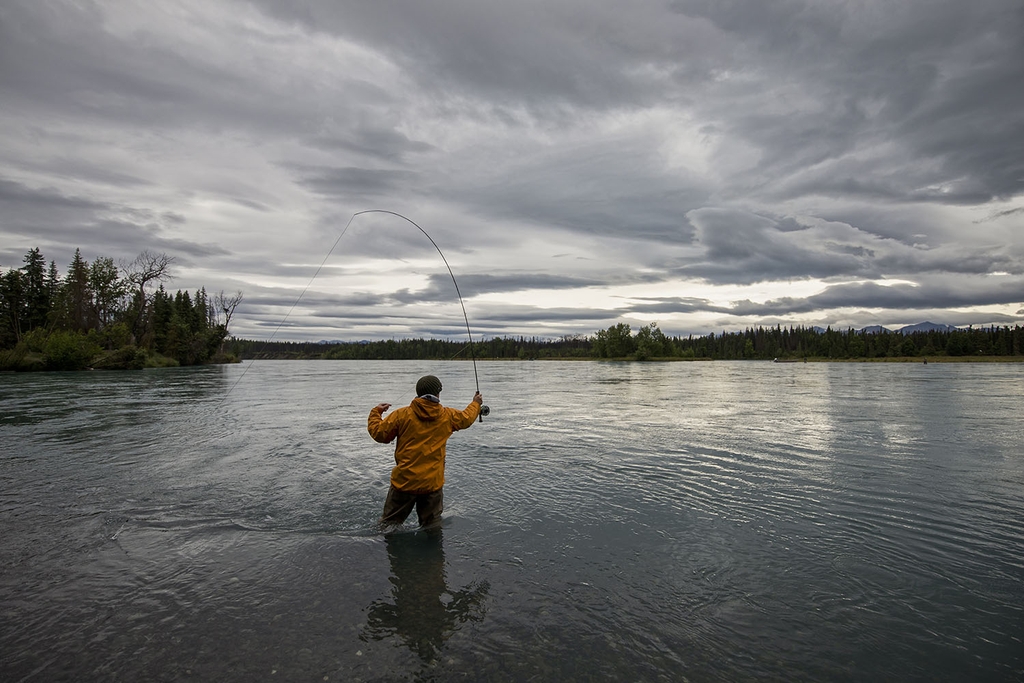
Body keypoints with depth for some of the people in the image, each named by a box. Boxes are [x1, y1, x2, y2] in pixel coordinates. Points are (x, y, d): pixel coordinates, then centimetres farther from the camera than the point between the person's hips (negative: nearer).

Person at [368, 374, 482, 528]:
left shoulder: (402, 415, -8)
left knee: (389, 524, 12)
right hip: (433, 484, 2)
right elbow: (466, 418, 20)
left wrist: (375, 413, 17)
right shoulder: (447, 416, 0)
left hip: (404, 481, -1)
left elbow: (378, 433, -1)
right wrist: (476, 403, 41)